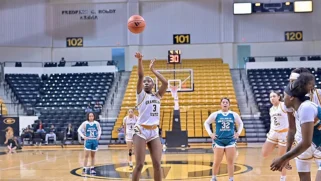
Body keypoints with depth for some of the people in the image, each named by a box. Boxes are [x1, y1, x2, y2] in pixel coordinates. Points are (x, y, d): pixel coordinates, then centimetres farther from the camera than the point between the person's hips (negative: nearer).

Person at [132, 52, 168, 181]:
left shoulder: (157, 96, 14)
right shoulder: (141, 94, 3)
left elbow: (165, 83, 0)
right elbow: (140, 76, -10)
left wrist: (153, 70, 6)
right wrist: (140, 61, -22)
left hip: (154, 132, 4)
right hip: (141, 132, -4)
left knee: (157, 164, 0)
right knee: (139, 165, -7)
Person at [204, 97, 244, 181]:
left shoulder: (234, 115, 2)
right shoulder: (215, 114, -1)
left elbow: (240, 123, 18)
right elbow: (206, 123, 8)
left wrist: (238, 133, 6)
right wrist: (210, 133, 0)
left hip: (230, 141, 1)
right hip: (219, 141, -1)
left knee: (230, 162, 0)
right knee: (217, 162, 5)